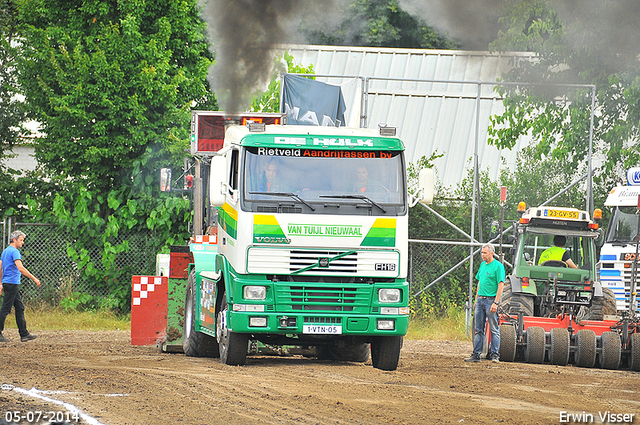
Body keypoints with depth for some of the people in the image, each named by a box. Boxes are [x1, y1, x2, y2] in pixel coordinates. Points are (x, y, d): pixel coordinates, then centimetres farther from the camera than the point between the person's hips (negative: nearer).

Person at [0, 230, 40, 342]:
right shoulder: (14, 252, -13)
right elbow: (20, 268, -23)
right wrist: (34, 279, -21)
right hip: (12, 284, -10)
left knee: (20, 308, 11)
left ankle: (24, 334, 11)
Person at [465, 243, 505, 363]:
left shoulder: (498, 266, -9)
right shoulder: (483, 265, 14)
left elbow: (501, 285, -13)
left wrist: (496, 303, -19)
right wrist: (476, 300, 18)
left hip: (491, 300, -8)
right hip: (481, 299, 8)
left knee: (494, 329, -3)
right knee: (478, 329, 8)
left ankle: (495, 355, -1)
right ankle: (476, 354, 11)